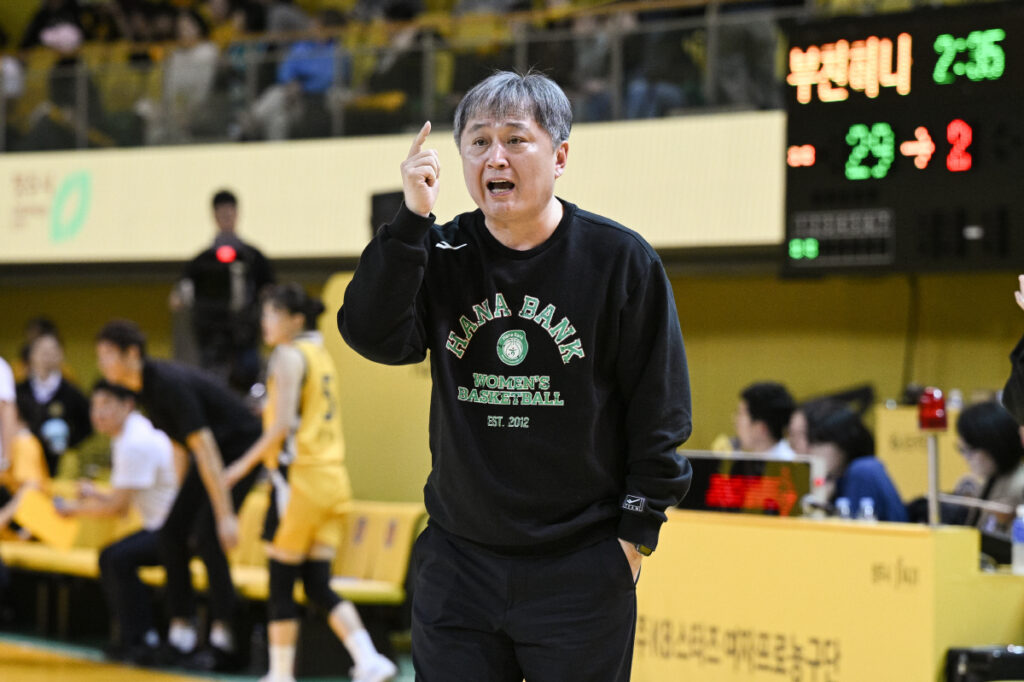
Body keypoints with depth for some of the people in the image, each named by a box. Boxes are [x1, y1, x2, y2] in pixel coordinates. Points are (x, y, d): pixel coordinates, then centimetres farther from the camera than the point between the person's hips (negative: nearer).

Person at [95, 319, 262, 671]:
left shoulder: (171, 385, -29)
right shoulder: (143, 386, -1)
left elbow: (206, 452, -31)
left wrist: (225, 515, -31)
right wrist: (183, 497, 19)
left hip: (241, 447, -9)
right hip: (211, 450, 9)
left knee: (208, 536, -18)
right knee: (172, 531, 2)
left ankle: (223, 641, -12)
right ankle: (181, 635, 8)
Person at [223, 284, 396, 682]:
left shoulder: (289, 355, -8)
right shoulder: (320, 354, 18)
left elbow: (283, 425, -16)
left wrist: (244, 465, -10)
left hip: (300, 480, -8)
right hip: (333, 478, 8)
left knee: (281, 582, 2)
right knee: (318, 585, 7)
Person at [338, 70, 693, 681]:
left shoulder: (621, 259, -6)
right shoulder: (443, 256, 4)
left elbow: (660, 408, -2)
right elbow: (373, 337, -12)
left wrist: (637, 532, -3)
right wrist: (411, 220, -19)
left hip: (582, 571, -3)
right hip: (457, 562, 3)